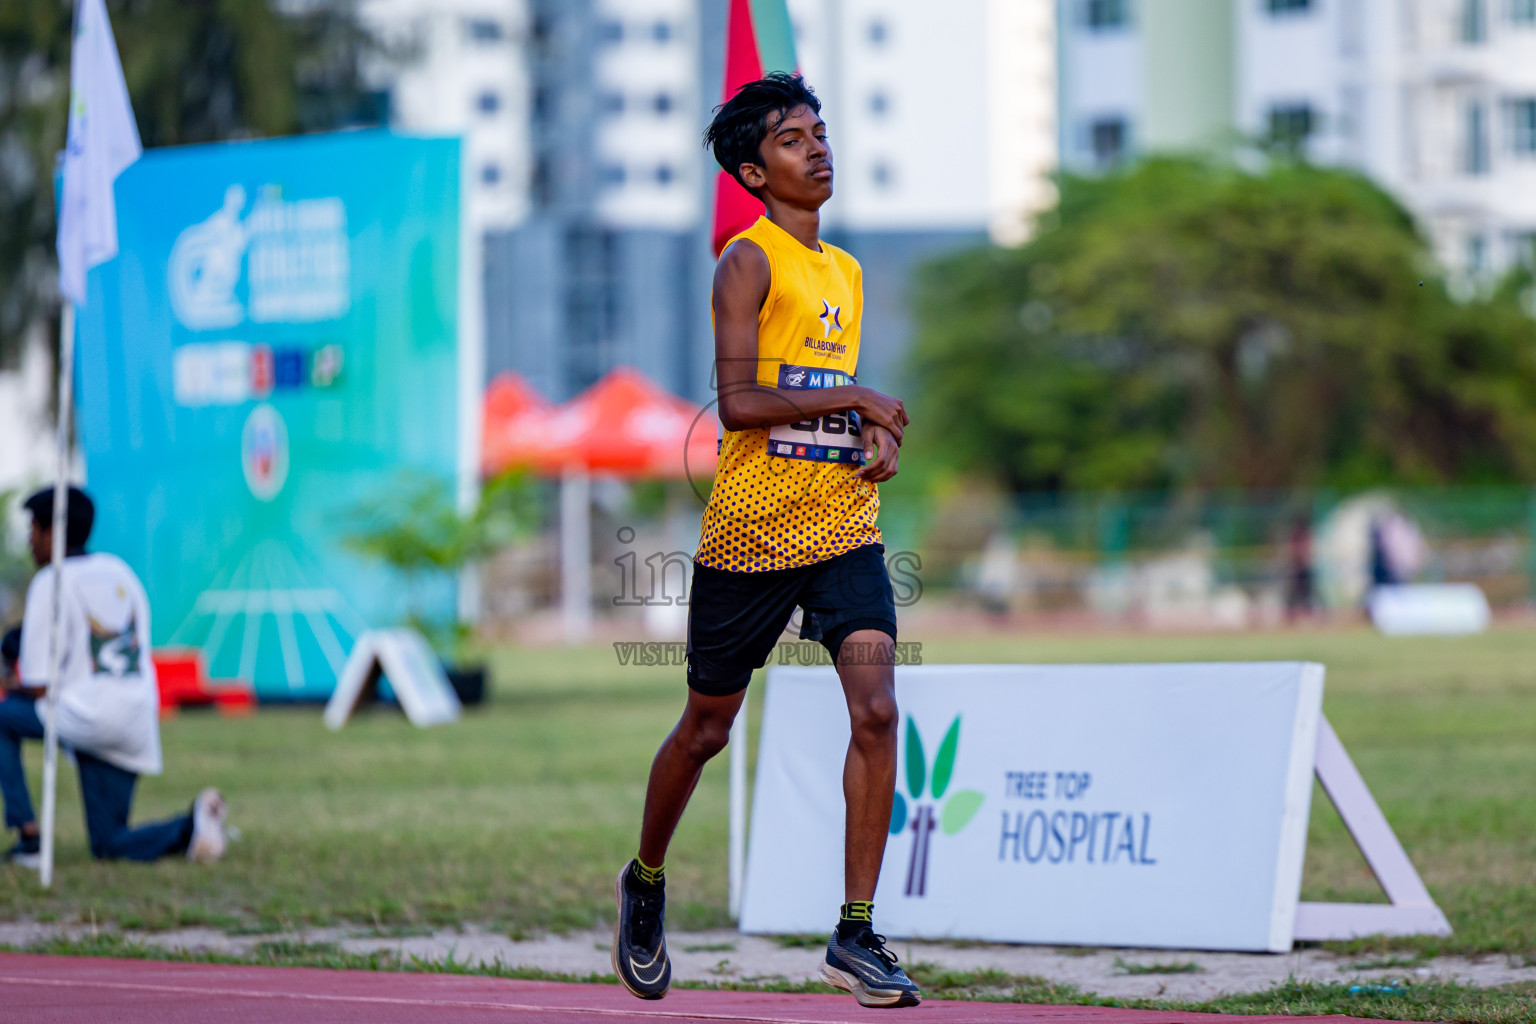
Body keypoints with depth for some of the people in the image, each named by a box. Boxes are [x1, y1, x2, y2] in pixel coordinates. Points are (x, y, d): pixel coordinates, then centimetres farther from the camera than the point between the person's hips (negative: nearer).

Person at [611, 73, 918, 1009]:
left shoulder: (846, 272, 16)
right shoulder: (750, 262, -8)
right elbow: (739, 402, -19)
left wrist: (877, 438, 8)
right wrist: (856, 398, -17)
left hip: (845, 526, 5)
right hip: (750, 531, -5)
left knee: (877, 711, -13)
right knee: (707, 729, 9)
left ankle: (856, 932, -10)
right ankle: (646, 881, 36)